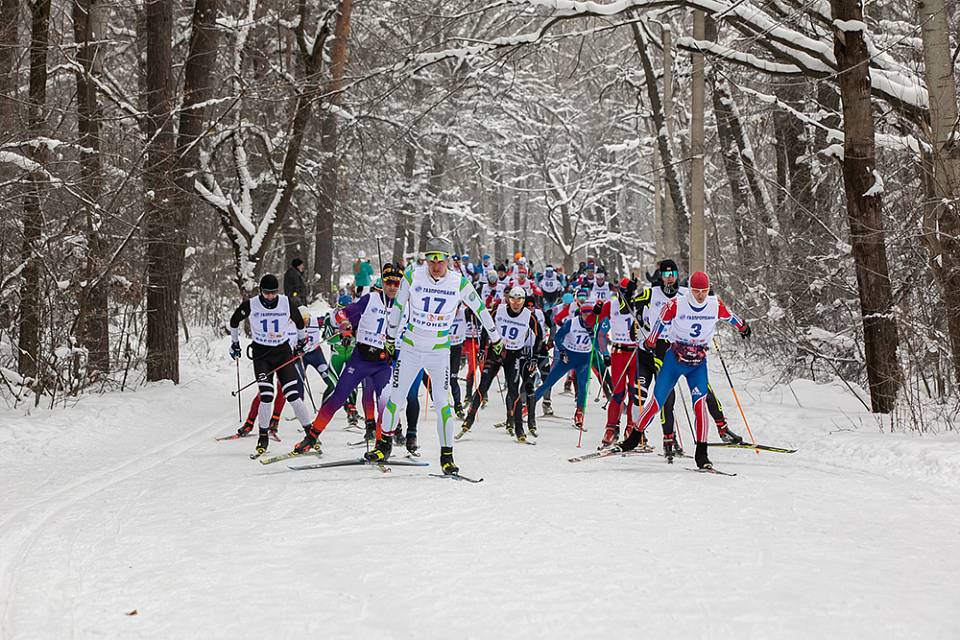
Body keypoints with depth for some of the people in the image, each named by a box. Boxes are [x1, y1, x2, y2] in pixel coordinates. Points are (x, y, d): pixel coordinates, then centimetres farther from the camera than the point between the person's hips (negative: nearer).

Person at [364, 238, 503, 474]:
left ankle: (447, 456, 3)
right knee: (396, 398, 5)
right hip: (410, 348, 1)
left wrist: (495, 337, 14)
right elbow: (397, 306, 5)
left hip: (440, 351, -1)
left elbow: (480, 308, 5)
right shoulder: (413, 277, -10)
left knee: (442, 402, -7)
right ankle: (384, 444, 24)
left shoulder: (459, 283, -10)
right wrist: (390, 337, 15)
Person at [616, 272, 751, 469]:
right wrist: (649, 344, 10)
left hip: (698, 364, 1)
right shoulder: (676, 305, -16)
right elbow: (660, 323, 0)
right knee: (657, 402, -2)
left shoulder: (716, 305, -8)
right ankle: (634, 438, 18)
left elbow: (729, 316, 13)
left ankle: (701, 454, -11)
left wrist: (743, 327, 32)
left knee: (699, 403, -16)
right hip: (674, 359, -1)